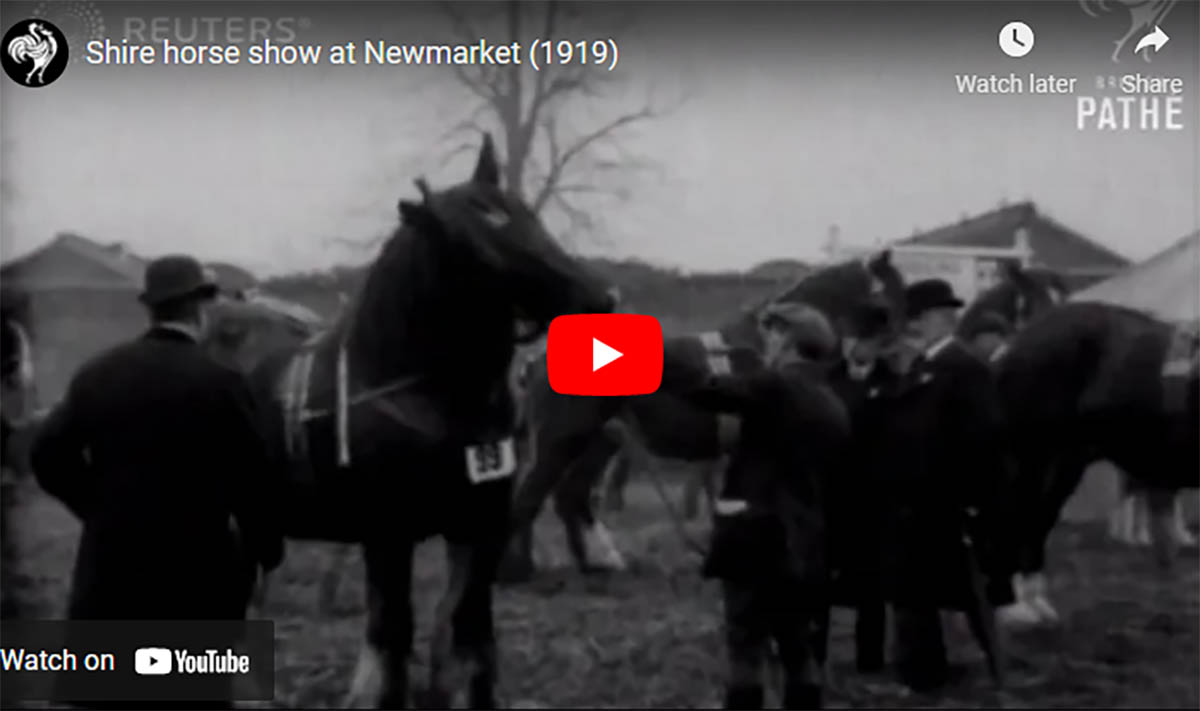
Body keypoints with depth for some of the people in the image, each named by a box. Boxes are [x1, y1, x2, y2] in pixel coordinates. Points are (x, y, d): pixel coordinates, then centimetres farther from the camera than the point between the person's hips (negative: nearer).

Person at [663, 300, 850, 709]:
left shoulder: (776, 386, -8)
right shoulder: (834, 408, 14)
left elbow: (702, 390, -16)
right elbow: (825, 476, 16)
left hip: (758, 536, -7)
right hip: (804, 546, 7)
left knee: (746, 649, -4)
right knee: (800, 653, 10)